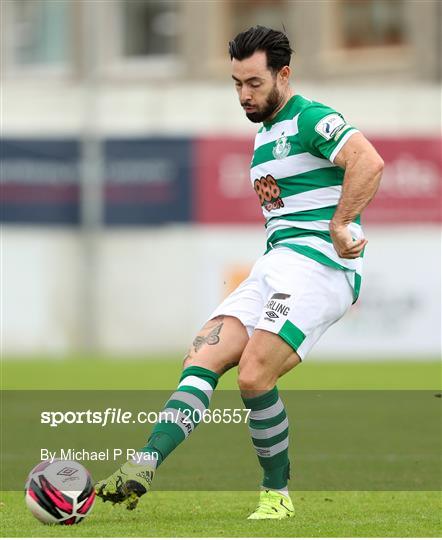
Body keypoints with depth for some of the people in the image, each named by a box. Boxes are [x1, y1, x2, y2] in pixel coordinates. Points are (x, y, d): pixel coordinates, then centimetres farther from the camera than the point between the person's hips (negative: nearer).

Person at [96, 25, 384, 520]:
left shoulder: (311, 119, -7)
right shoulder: (264, 135, 22)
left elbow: (368, 163, -24)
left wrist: (340, 227, -22)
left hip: (316, 264, -9)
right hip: (275, 266, 9)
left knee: (253, 377, -19)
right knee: (203, 358, -9)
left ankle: (277, 493, -3)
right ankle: (144, 467, -20)